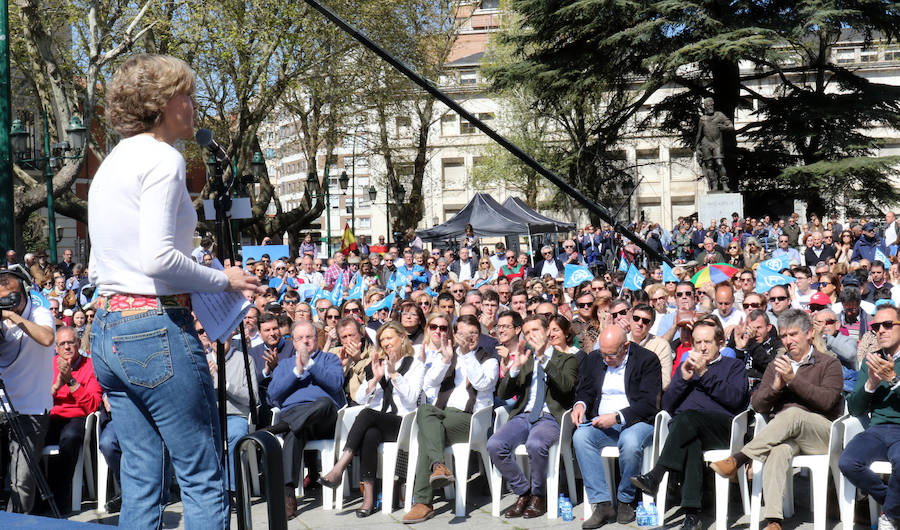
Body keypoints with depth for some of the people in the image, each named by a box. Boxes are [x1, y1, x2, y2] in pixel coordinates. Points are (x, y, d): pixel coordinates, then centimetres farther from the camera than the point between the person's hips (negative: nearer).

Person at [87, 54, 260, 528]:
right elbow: (157, 257, -22)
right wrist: (223, 280, -8)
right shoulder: (162, 158, -10)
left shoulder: (109, 164, 17)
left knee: (140, 479, 13)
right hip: (157, 329, -9)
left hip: (106, 329, 9)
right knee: (203, 478, -2)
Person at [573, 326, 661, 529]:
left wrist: (617, 417, -20)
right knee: (580, 437, -29)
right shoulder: (593, 359, 12)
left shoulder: (647, 359, -3)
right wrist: (580, 404, -5)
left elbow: (649, 403, -10)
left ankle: (625, 501, -13)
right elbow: (585, 390, 20)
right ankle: (603, 504, -28)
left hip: (636, 421, -4)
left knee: (630, 442, -38)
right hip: (601, 422, 4)